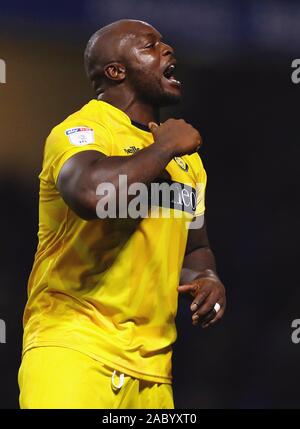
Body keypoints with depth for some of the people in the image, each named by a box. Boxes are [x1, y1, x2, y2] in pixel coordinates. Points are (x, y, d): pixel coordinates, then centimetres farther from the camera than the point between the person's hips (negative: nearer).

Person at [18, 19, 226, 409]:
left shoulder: (186, 156, 18)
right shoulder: (81, 129, -7)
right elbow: (93, 194, -30)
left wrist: (205, 276, 6)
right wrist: (163, 149, -13)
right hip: (72, 347, -7)